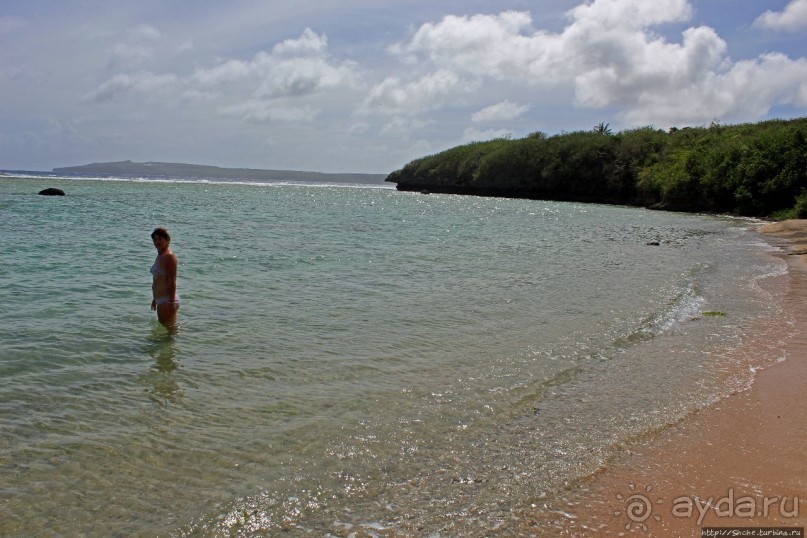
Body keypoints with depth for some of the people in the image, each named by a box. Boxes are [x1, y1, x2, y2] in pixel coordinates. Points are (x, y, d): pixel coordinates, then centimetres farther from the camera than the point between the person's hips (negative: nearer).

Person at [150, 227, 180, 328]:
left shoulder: (169, 257, -15)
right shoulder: (160, 256, 14)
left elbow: (172, 281, -20)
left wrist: (171, 303, -23)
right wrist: (154, 299, 24)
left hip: (167, 300, -10)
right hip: (161, 300, 10)